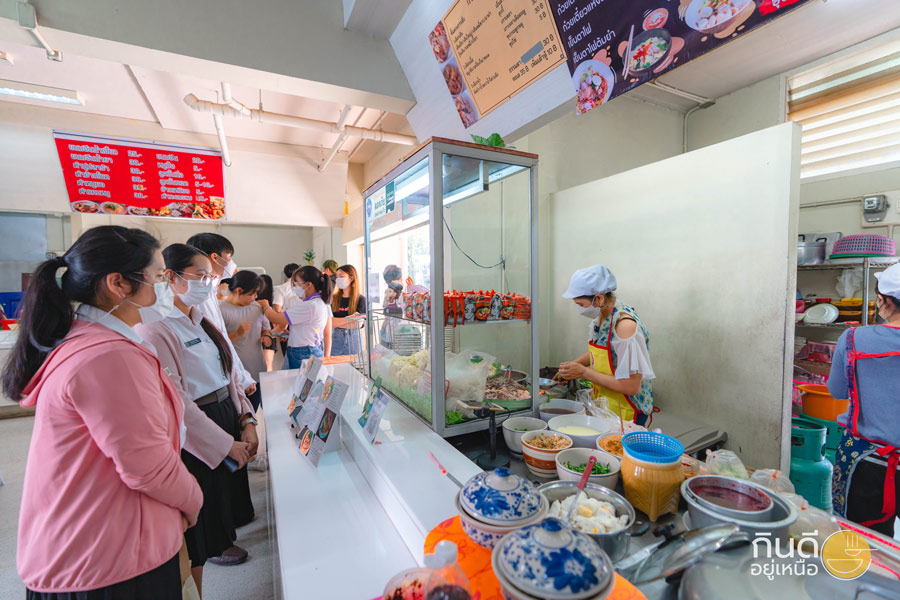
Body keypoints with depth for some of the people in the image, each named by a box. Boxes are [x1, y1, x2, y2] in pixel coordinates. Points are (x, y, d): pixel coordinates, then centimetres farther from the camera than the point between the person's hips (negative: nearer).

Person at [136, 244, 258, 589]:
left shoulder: (200, 321, 9)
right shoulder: (154, 329, -18)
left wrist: (246, 420, 1)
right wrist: (225, 444, -17)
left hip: (228, 421, 8)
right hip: (193, 442, -8)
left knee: (218, 517, 22)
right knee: (196, 538, 10)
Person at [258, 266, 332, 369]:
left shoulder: (307, 306, -21)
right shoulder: (324, 303, 8)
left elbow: (276, 319, -13)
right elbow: (327, 334, 12)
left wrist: (265, 306, 6)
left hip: (302, 357, -9)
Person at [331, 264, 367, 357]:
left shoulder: (361, 299, -5)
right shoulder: (333, 298, 5)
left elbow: (356, 324, -11)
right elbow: (329, 322, -4)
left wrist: (337, 322, -4)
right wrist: (350, 319, -11)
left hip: (353, 339, -2)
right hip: (336, 338, 2)